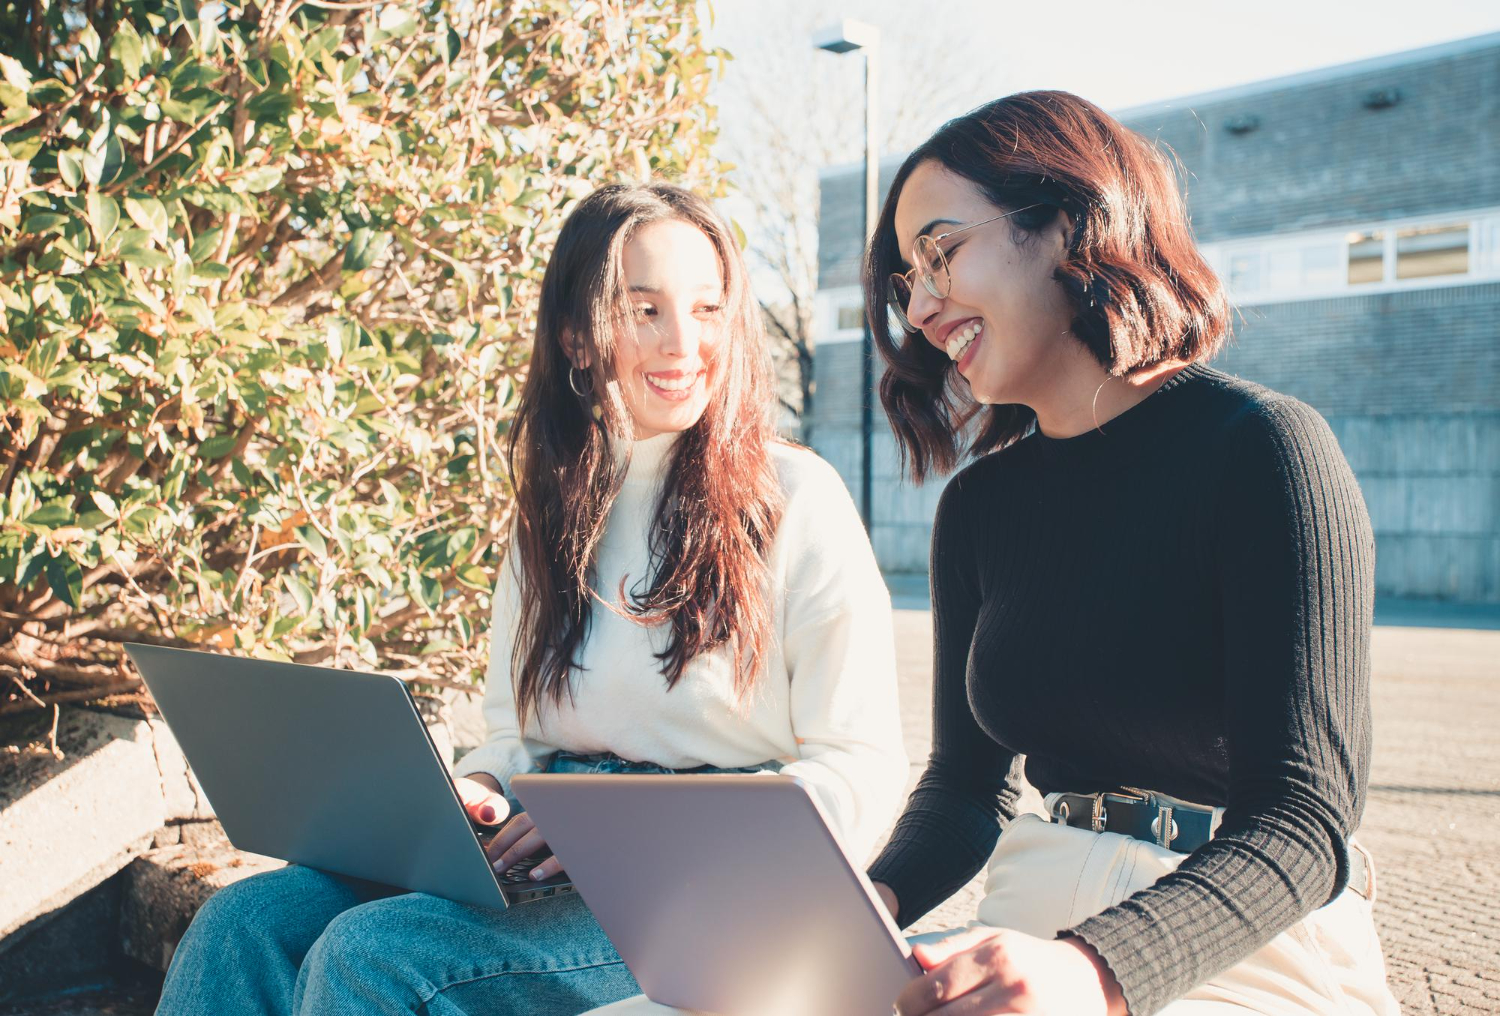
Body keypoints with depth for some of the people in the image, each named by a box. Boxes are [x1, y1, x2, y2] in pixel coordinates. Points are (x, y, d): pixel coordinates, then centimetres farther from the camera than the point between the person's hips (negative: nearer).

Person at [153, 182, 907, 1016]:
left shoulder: (797, 500, -4)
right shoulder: (557, 504, 14)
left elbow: (863, 776, -7)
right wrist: (470, 792, -3)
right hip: (545, 873, 6)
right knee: (244, 924, -17)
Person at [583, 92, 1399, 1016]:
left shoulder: (1261, 446, -9)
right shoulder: (980, 505, 11)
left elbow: (1304, 819, -14)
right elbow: (970, 782, 12)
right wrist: (868, 902, -9)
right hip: (1033, 932, 5)